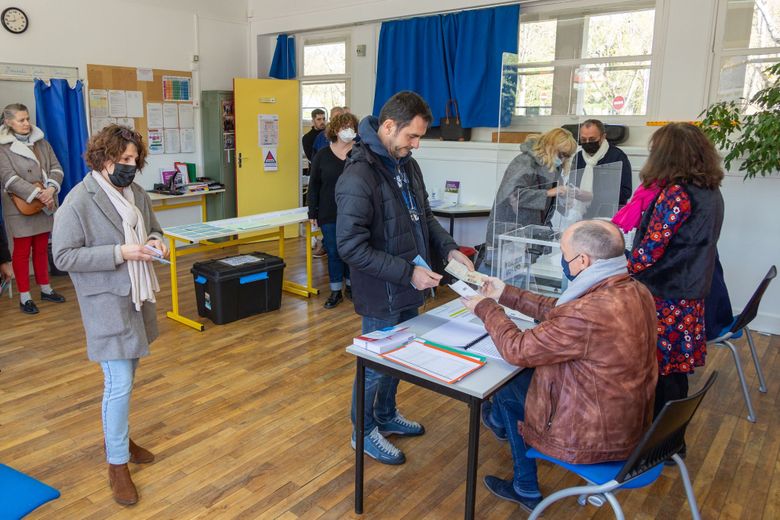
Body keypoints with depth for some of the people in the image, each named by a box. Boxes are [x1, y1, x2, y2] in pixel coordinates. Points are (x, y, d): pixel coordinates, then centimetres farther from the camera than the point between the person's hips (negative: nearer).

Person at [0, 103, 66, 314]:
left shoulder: (41, 142, 7)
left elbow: (56, 168, 3)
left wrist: (50, 189, -16)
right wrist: (38, 194, -22)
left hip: (45, 205, 4)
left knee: (42, 249, 14)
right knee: (22, 251, 4)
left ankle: (45, 289, 26)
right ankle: (24, 297, 12)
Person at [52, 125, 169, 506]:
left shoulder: (137, 193, 3)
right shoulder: (78, 201, -16)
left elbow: (153, 228, 18)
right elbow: (63, 256, -16)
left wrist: (156, 242, -5)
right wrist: (119, 253, -24)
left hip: (138, 296, 7)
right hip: (107, 303, -7)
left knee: (126, 374, 20)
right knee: (119, 383, -5)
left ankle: (117, 436, 41)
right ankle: (117, 464, 13)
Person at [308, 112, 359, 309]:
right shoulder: (322, 155, 2)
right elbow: (314, 186, 5)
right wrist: (313, 213, 2)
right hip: (329, 215, 1)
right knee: (333, 252, 7)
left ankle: (351, 286, 27)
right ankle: (335, 291, 19)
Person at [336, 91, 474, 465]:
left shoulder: (407, 164, 4)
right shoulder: (358, 177, -23)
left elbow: (424, 216, 16)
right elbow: (351, 246, -25)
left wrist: (449, 248, 0)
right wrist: (407, 273, -25)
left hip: (408, 289, 8)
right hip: (382, 294, -8)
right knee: (376, 363, 10)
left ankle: (386, 415, 46)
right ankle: (365, 431, 33)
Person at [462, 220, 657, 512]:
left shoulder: (591, 313, -34)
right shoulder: (635, 290, -7)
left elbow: (517, 349, -20)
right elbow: (560, 312, 7)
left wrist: (486, 308, -4)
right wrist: (506, 294, 11)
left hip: (594, 438, -7)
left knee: (506, 387, 15)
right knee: (528, 371, 20)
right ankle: (500, 420, 48)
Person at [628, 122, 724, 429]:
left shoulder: (677, 194, -18)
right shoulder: (711, 192, 8)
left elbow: (650, 250, -18)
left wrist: (623, 272, -3)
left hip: (663, 299, -9)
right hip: (690, 298, 9)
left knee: (657, 374, 4)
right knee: (674, 373, 19)